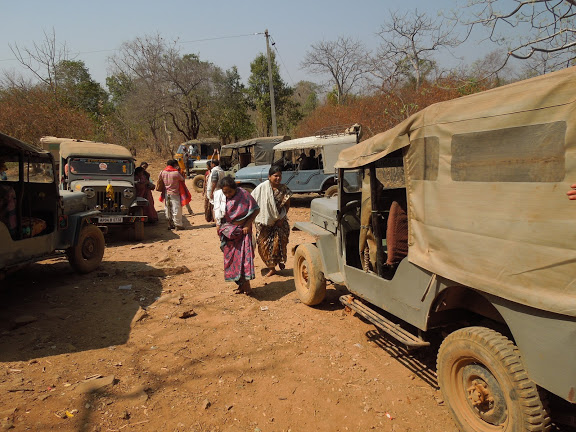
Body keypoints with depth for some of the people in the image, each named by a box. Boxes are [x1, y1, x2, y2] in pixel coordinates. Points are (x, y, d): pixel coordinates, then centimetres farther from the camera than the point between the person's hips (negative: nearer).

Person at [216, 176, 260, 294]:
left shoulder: (243, 195, -13)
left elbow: (256, 209, -8)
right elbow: (217, 211, 14)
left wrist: (248, 224, -15)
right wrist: (218, 224, 0)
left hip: (243, 230, -4)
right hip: (228, 231, 5)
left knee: (244, 255, -10)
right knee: (231, 257, 8)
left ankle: (246, 283, -1)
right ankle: (240, 284, 19)